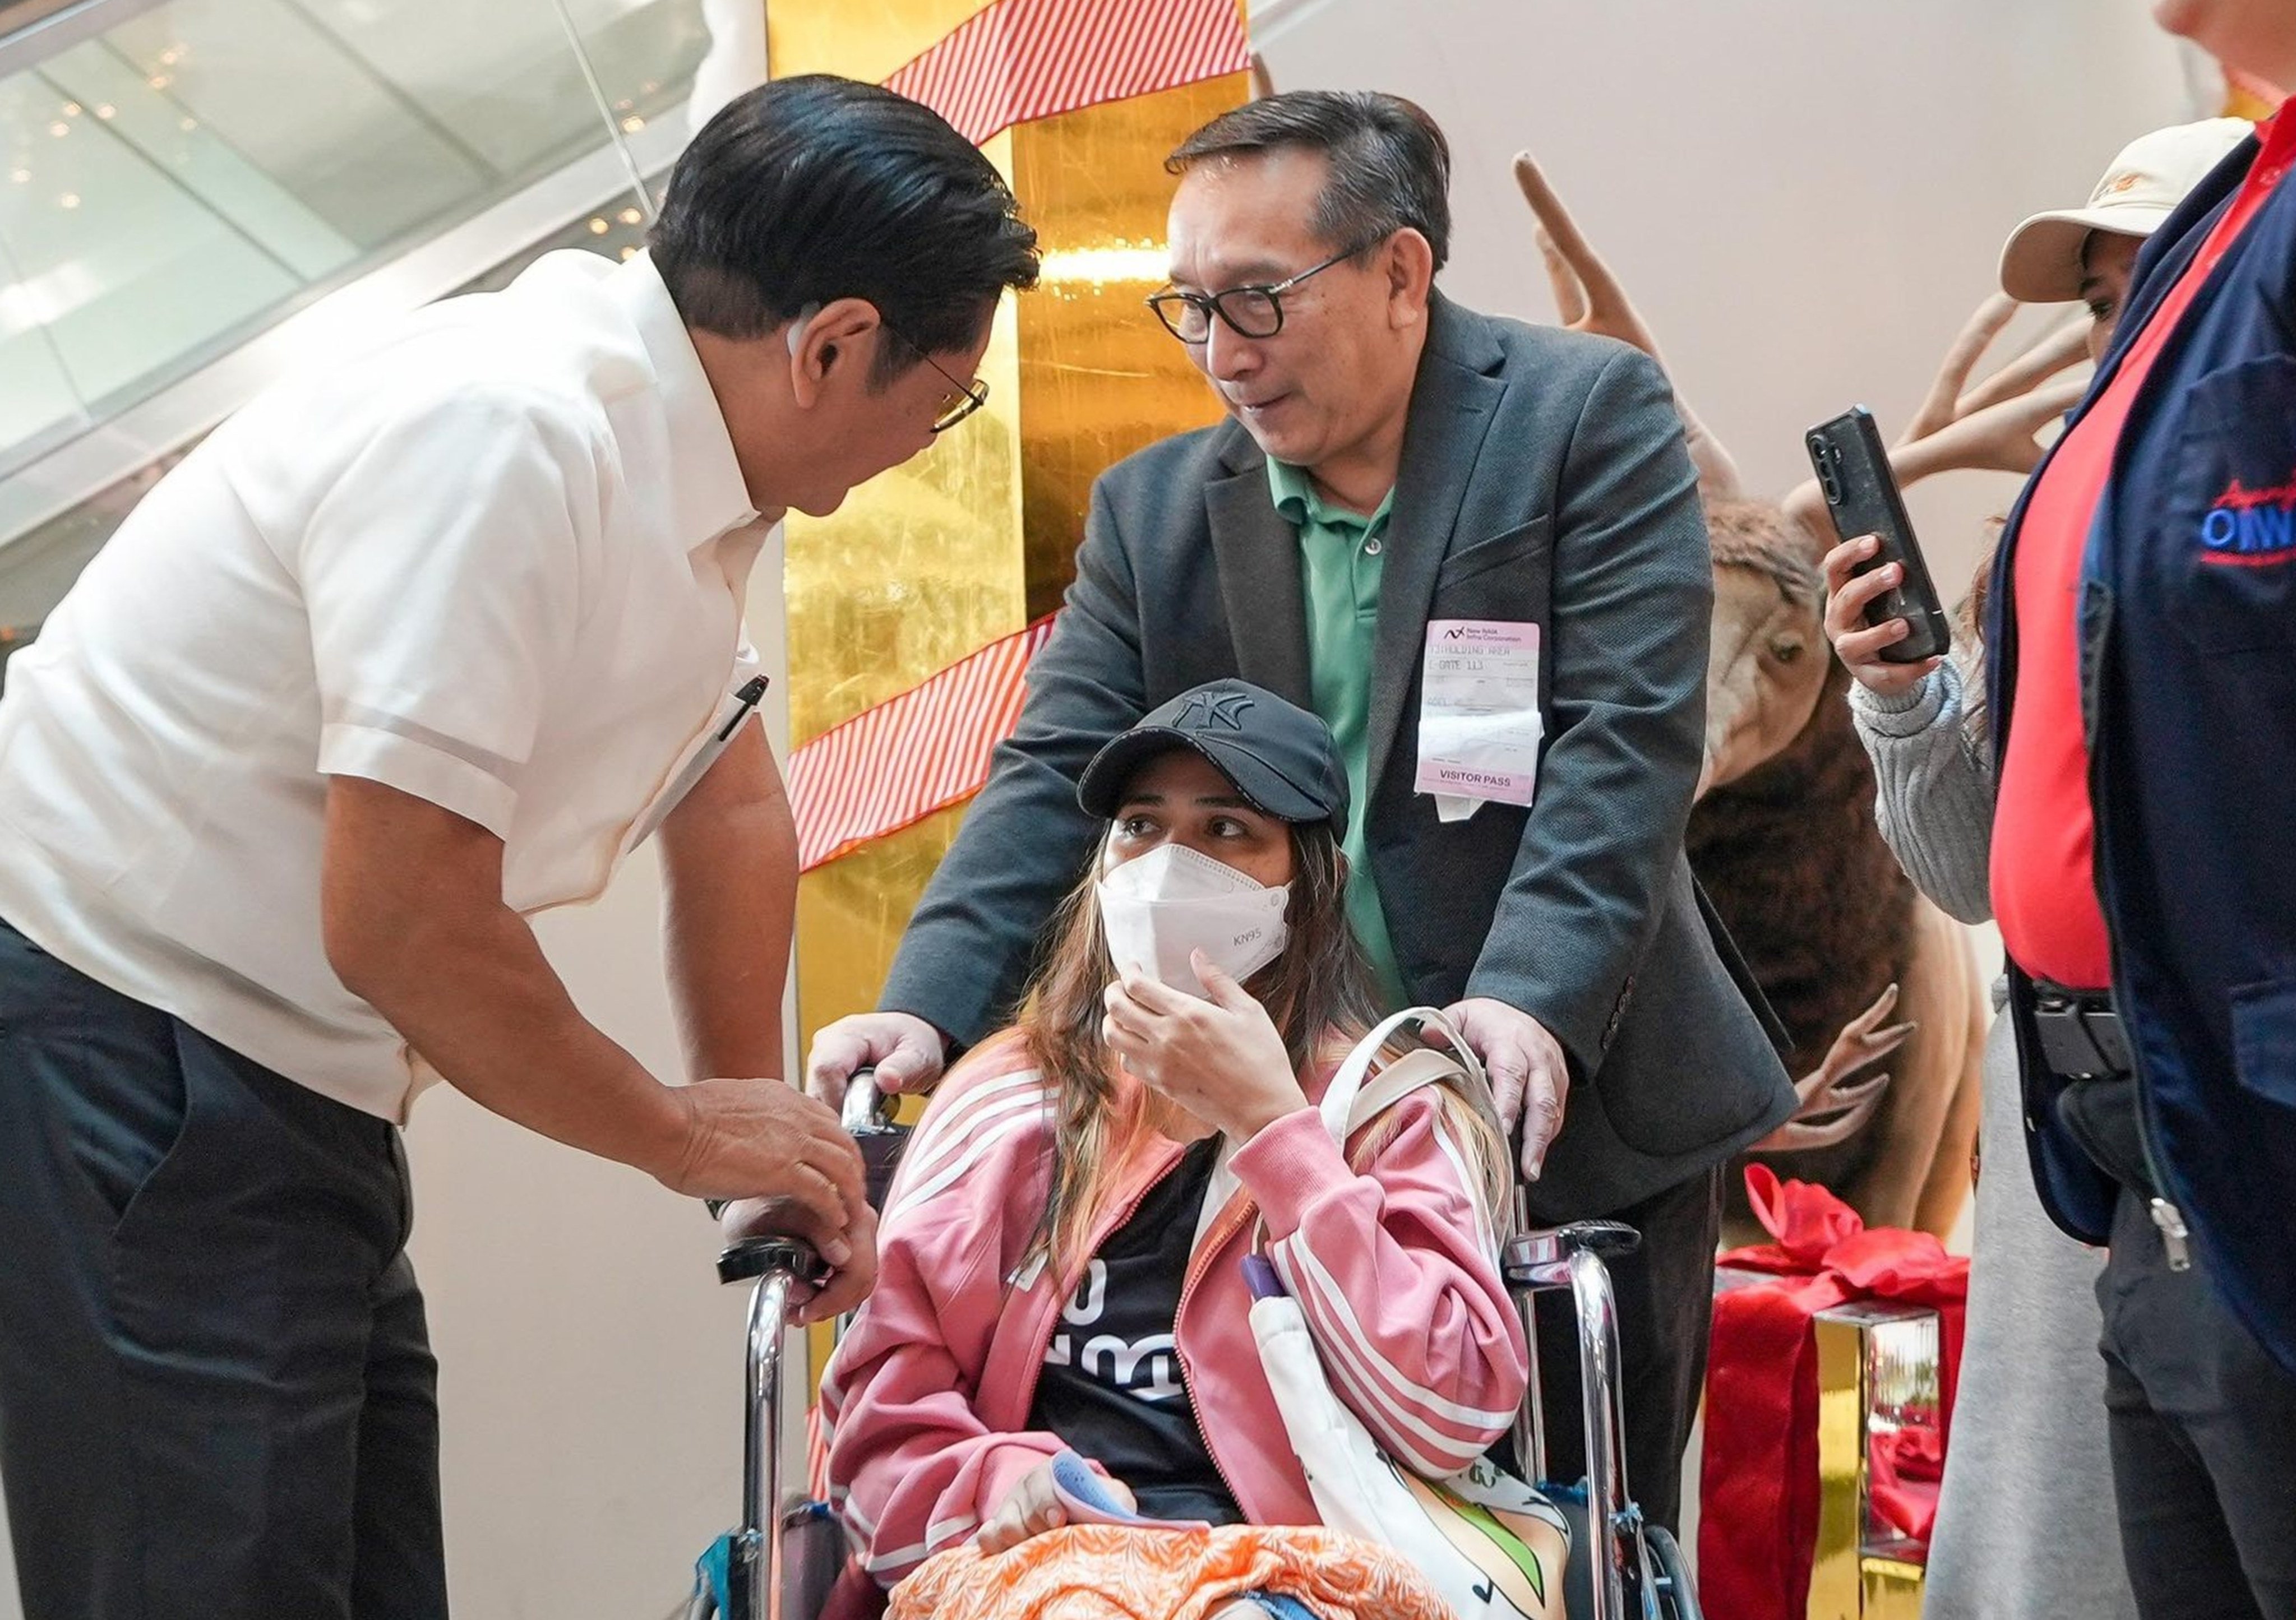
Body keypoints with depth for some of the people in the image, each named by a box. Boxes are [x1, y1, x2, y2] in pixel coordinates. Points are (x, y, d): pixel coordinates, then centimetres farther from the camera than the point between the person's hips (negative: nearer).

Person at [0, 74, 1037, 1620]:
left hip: (290, 1090, 9)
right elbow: (405, 926, -25)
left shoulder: (673, 455, 6)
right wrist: (687, 1134, -9)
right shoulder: (501, 436, -24)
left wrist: (759, 1123, 19)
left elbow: (733, 802, 20)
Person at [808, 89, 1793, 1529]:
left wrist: (1529, 998, -27)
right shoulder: (1154, 510, 8)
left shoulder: (1591, 418, -4)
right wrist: (929, 1005, -16)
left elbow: (1626, 742, -14)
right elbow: (1056, 782, 1)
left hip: (1566, 1127, -3)